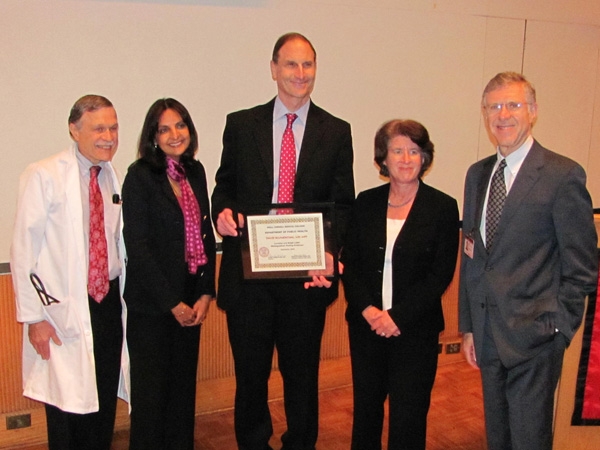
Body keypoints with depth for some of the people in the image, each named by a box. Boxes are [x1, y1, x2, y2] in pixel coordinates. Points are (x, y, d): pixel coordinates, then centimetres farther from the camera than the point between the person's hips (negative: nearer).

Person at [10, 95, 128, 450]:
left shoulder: (115, 179, 7)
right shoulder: (44, 177, -10)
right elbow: (23, 251, -10)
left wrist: (123, 297, 12)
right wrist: (34, 316, -12)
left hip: (109, 303, 5)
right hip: (63, 312, -5)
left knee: (105, 406, 15)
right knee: (68, 407, 5)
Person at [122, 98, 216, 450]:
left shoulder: (195, 171, 7)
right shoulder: (140, 175, -10)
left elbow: (206, 234, 8)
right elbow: (137, 246, -14)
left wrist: (206, 293, -1)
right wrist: (172, 303, -12)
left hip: (190, 300, 5)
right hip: (151, 304, -5)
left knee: (184, 384, 15)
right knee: (151, 388, 8)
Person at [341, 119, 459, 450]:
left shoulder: (443, 207, -4)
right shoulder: (366, 203, 5)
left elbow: (441, 274, -8)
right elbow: (349, 262, 3)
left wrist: (398, 317, -15)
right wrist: (366, 308, -12)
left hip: (415, 330, -3)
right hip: (366, 325, 3)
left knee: (408, 417, 5)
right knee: (365, 407, 15)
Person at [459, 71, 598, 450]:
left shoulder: (563, 175, -10)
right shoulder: (478, 174, 9)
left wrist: (557, 328, -10)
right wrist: (468, 326, 11)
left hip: (533, 336, -6)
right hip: (488, 335, 6)